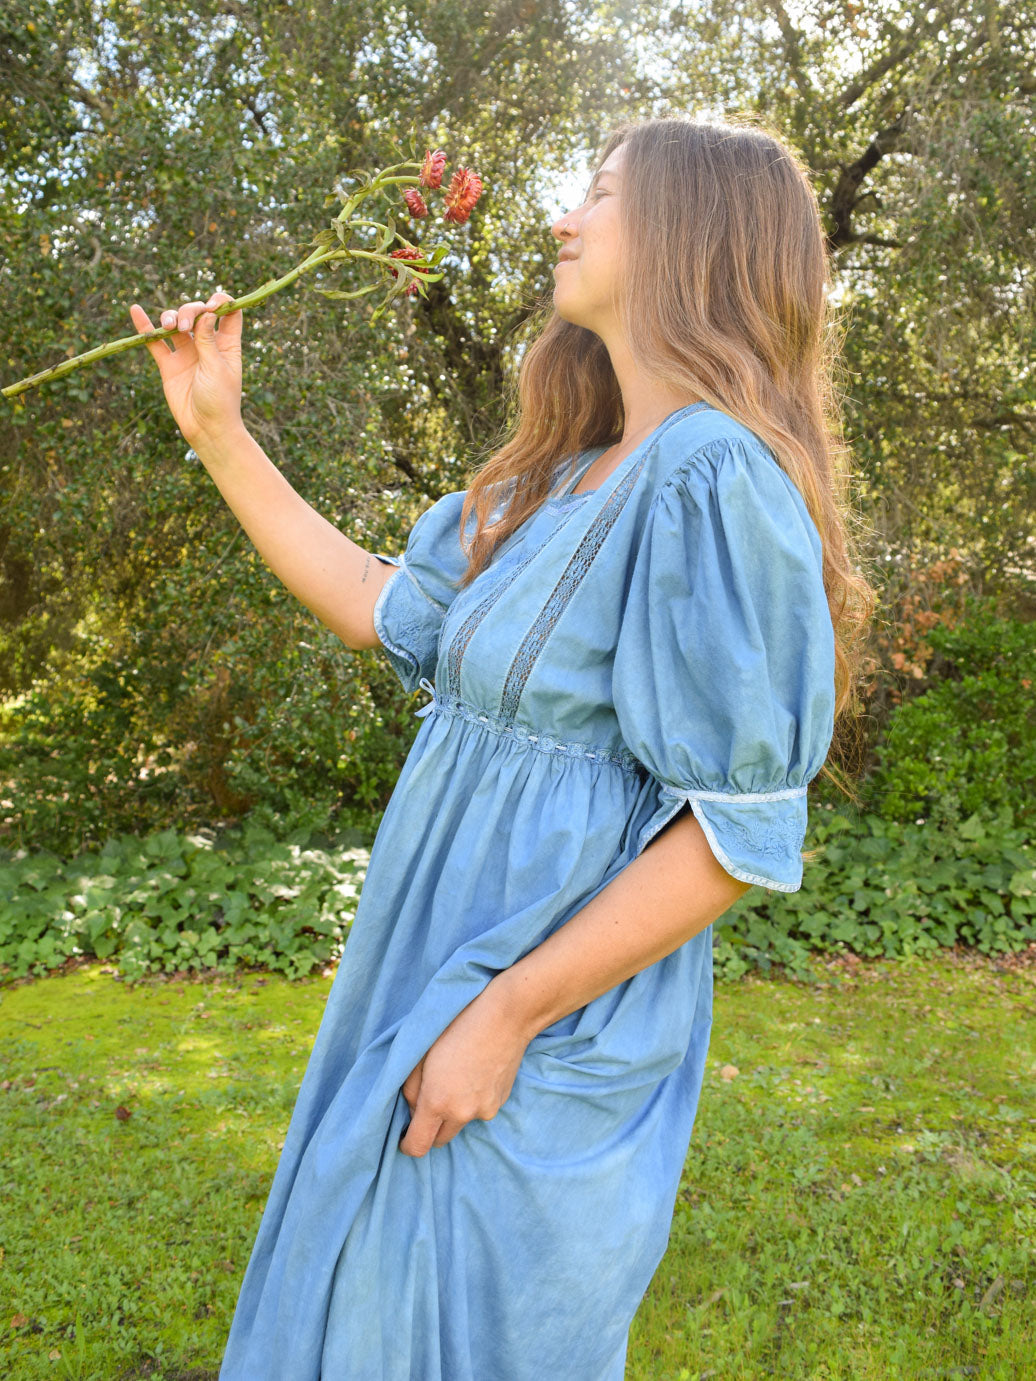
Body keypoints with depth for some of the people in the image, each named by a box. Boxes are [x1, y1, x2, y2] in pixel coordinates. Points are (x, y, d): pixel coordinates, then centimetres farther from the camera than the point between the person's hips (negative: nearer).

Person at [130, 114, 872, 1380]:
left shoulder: (715, 478, -22)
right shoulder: (568, 476, 7)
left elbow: (739, 828, -23)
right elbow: (386, 607, 12)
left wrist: (506, 1018, -20)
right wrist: (216, 431, 11)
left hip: (543, 1038, -9)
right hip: (439, 977, 9)